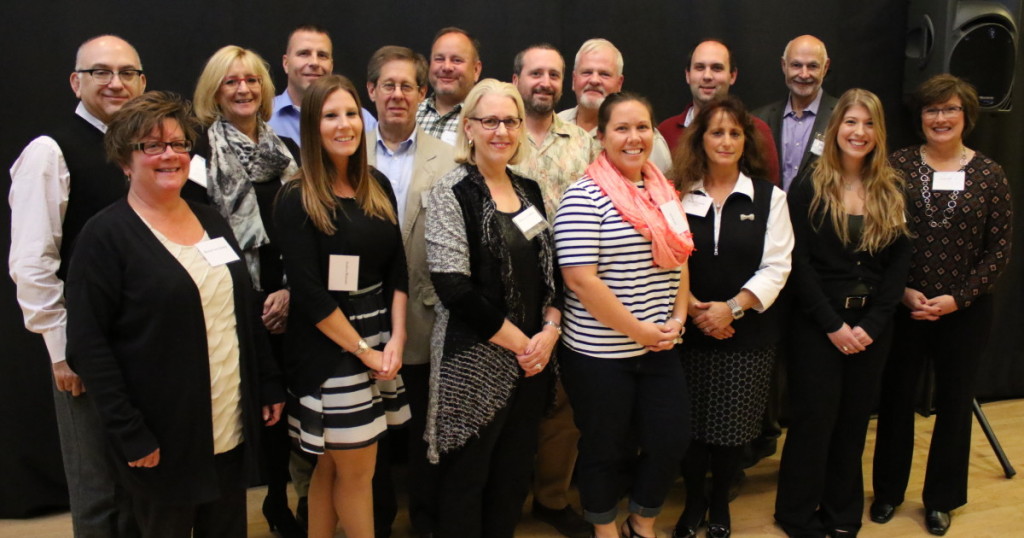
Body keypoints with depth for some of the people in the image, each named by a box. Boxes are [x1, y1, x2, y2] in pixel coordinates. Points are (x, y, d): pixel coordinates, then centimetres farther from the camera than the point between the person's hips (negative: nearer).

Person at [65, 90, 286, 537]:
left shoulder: (211, 221, 9)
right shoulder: (106, 234, -10)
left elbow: (246, 311, 13)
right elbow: (88, 343, -14)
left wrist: (270, 384, 9)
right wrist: (128, 433, -18)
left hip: (235, 428, 6)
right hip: (164, 440, -6)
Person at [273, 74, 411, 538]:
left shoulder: (378, 186, 7)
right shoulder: (297, 200, -10)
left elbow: (397, 268, 7)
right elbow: (308, 292, -14)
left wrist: (396, 339, -4)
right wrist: (362, 350, -12)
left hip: (379, 340, 5)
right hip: (327, 348, -5)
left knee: (334, 465, 15)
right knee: (357, 468, 4)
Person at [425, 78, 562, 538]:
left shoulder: (529, 190, 10)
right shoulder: (453, 193, -9)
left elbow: (551, 270, 13)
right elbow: (454, 287, -17)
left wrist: (549, 331, -5)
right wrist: (519, 342, -13)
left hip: (532, 357, 6)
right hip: (475, 361, -6)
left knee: (514, 476, 15)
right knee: (466, 479, 6)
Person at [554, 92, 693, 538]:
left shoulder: (664, 192, 8)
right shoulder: (585, 196, -14)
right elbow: (581, 281, -20)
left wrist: (677, 318, 3)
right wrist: (637, 331, -16)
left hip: (661, 349, 7)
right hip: (599, 352, -6)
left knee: (672, 439, 12)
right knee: (606, 449, 11)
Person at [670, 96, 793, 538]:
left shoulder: (769, 197, 1)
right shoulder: (679, 194, 2)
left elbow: (776, 266, -4)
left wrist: (732, 307, -14)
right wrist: (693, 308, -13)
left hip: (748, 335, 0)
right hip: (689, 331, 0)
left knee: (732, 427, 8)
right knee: (689, 424, 7)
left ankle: (720, 502, 33)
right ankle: (694, 500, 31)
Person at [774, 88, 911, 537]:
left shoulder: (892, 192, 6)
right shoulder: (808, 190, -4)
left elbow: (899, 264, 2)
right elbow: (799, 263, -9)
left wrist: (870, 324, -8)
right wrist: (833, 325, -14)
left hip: (872, 327, 3)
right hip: (817, 326, -3)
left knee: (854, 420, 11)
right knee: (814, 419, 2)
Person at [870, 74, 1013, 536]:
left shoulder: (990, 175, -1)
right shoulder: (897, 166, -4)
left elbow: (1000, 248, -1)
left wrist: (958, 297, -10)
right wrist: (902, 291, -12)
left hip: (965, 311, 1)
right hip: (903, 307, 0)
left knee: (954, 401, 12)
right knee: (896, 398, 11)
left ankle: (941, 498, 30)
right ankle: (888, 490, 29)